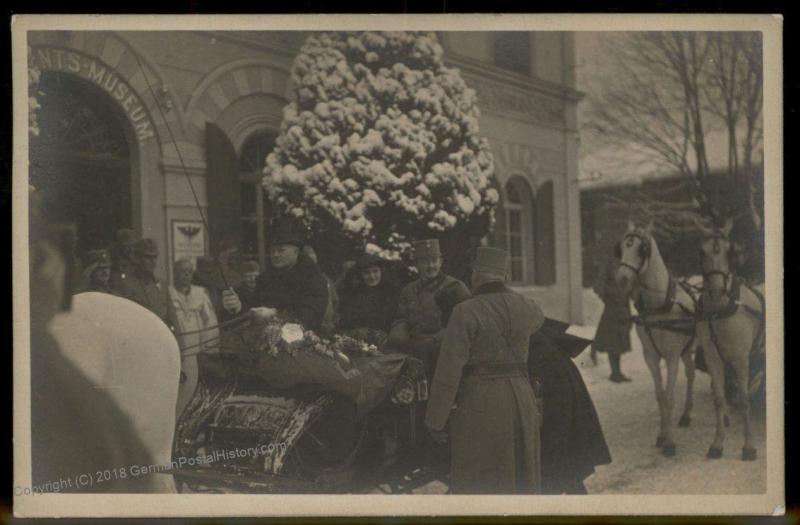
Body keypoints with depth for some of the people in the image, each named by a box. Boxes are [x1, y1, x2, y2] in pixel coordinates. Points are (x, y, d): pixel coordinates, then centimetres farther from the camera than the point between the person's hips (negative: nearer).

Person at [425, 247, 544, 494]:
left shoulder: (465, 312, -11)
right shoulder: (524, 306, 5)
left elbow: (449, 370, -15)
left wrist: (435, 420, -8)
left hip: (479, 406, -5)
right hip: (520, 400, 5)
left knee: (477, 486, 4)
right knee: (518, 479, 16)